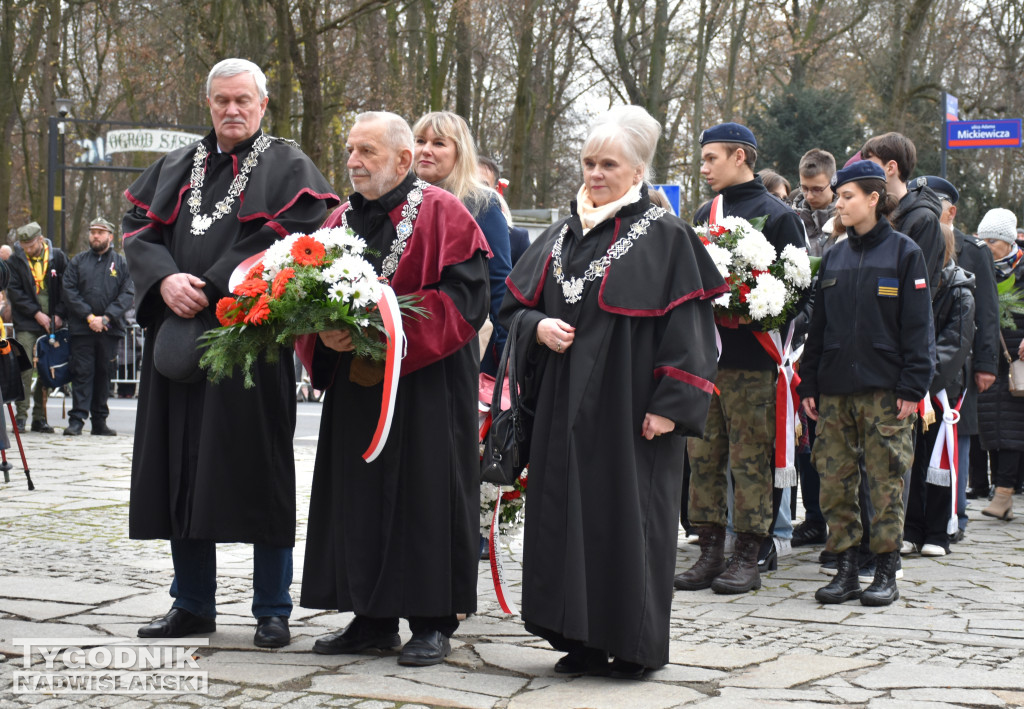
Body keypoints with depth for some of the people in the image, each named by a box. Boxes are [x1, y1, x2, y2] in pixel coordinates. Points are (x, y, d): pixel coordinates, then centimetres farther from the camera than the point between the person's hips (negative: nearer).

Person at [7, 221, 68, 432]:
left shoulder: (58, 257, 3)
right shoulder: (15, 262, 1)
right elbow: (14, 292, -2)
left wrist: (59, 314, -4)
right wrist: (36, 313, -10)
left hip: (52, 322, 2)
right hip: (26, 324, -2)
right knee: (24, 368, -9)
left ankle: (40, 417, 9)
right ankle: (21, 415, -5)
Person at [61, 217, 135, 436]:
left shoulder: (121, 263, 8)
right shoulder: (78, 262, 9)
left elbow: (128, 295, -1)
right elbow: (69, 292, 1)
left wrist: (106, 318, -13)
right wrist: (89, 316, -11)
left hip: (110, 329, 1)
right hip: (82, 328, -1)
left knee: (104, 373, 7)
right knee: (82, 373, -5)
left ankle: (100, 421, 14)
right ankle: (77, 419, -6)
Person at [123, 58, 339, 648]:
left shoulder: (288, 167, 4)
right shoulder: (177, 168, 19)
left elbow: (286, 242, -10)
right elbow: (139, 228, 12)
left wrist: (209, 290, -16)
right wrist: (165, 279, -9)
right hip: (178, 341, 5)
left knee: (259, 475, -3)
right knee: (181, 472, 6)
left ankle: (273, 611, 5)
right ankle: (193, 605, 17)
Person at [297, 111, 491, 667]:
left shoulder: (441, 214, -5)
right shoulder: (341, 221, 13)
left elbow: (465, 298, -15)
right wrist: (326, 335, -8)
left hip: (427, 386, -6)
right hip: (355, 386, 6)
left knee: (425, 493, -2)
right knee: (360, 496, 8)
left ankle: (433, 622, 8)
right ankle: (372, 619, 18)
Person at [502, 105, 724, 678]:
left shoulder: (665, 236, -4)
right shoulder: (563, 235, 14)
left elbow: (688, 325, -9)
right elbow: (518, 305, 18)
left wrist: (670, 404, -17)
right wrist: (538, 327, -5)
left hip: (630, 408, -5)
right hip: (567, 407, 6)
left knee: (629, 517, -2)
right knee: (569, 513, 6)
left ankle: (635, 644, 10)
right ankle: (583, 641, 15)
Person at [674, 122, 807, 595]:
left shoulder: (777, 216, -3)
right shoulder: (706, 214, 17)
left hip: (750, 360, -6)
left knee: (750, 459, -1)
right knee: (703, 456, 6)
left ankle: (749, 556, 5)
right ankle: (711, 552, 13)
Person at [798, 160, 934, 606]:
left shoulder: (904, 253, -1)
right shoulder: (834, 257, 13)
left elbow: (918, 326, -4)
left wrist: (913, 386, -10)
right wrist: (808, 383, 9)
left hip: (884, 389, -5)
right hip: (835, 389, 5)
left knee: (886, 481, -1)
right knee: (835, 481, 3)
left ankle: (886, 573, 7)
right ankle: (845, 569, 11)